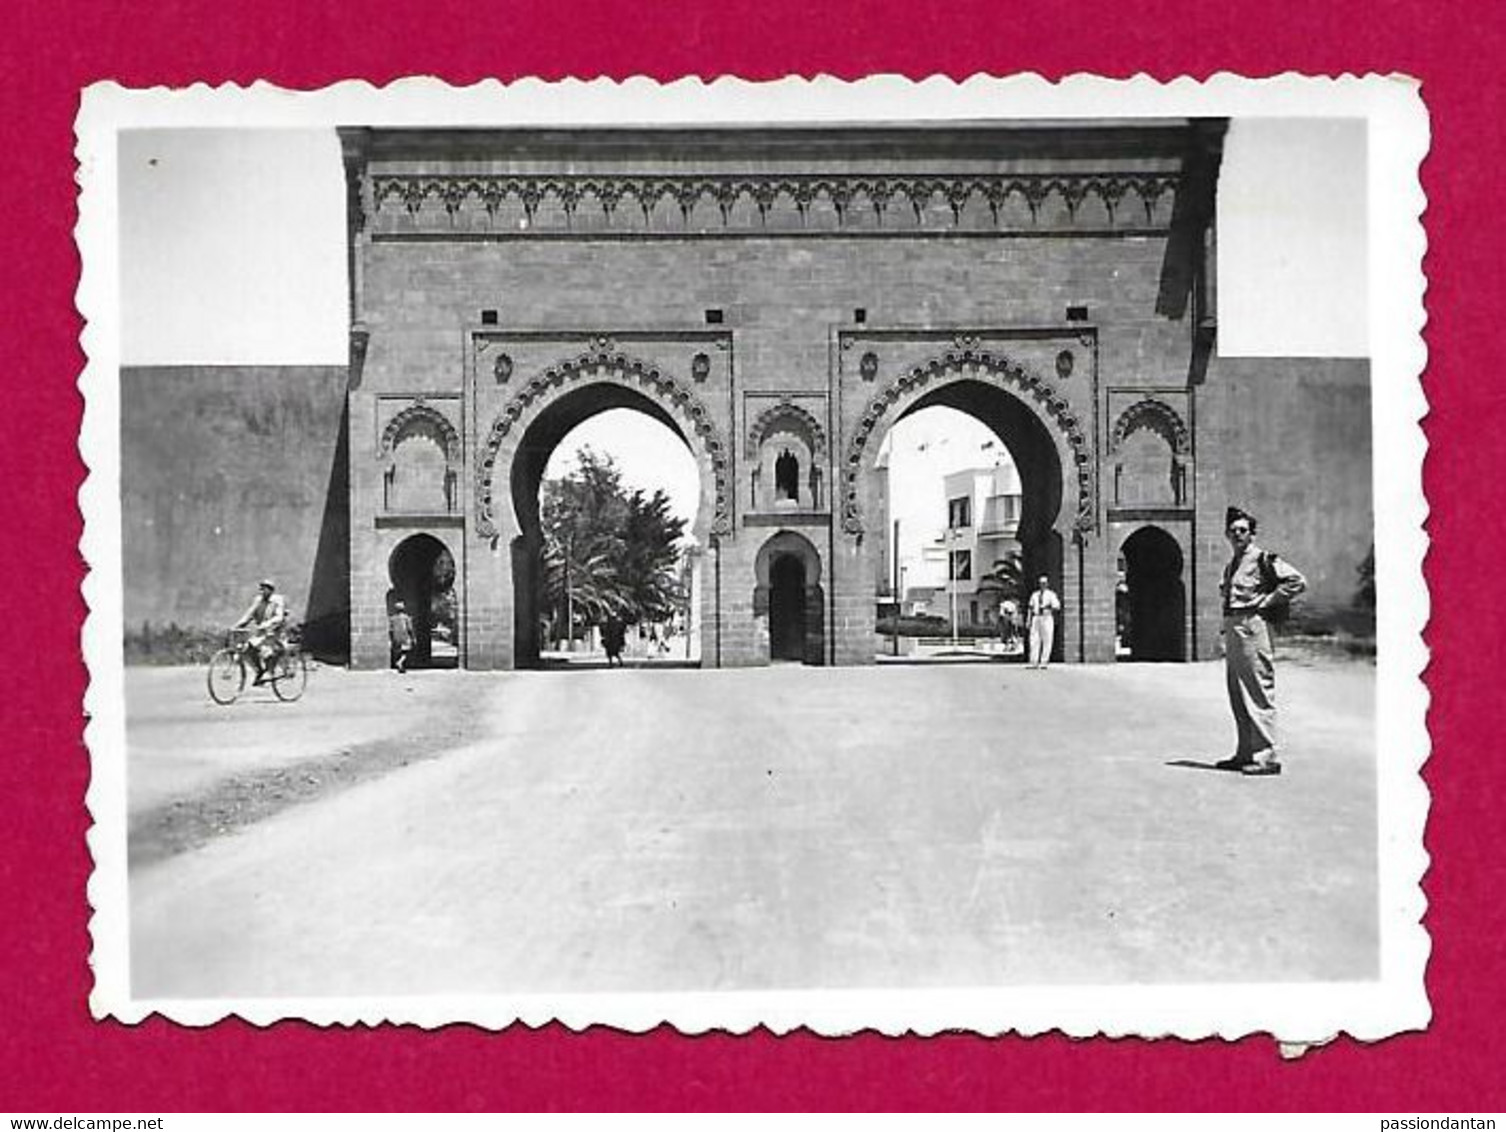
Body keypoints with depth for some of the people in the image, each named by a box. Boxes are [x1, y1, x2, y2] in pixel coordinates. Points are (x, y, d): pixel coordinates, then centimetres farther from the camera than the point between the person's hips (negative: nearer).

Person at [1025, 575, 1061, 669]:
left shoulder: (1051, 594, 2)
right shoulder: (1034, 595, 16)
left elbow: (1057, 607, -8)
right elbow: (1030, 608, 18)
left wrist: (1050, 607, -27)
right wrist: (1029, 620, 10)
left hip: (1047, 618, -4)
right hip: (1036, 618, 4)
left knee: (1047, 641, -6)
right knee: (1034, 640, -2)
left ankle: (1044, 662, -3)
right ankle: (1034, 662, -2)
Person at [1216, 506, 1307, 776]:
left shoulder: (1263, 559, -6)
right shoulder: (1230, 566, 19)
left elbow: (1297, 581, -15)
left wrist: (1267, 601, -12)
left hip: (1253, 627, -9)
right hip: (1231, 629, 9)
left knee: (1259, 694, -9)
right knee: (1238, 695, 12)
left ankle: (1267, 756, -7)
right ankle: (1246, 754, 20)